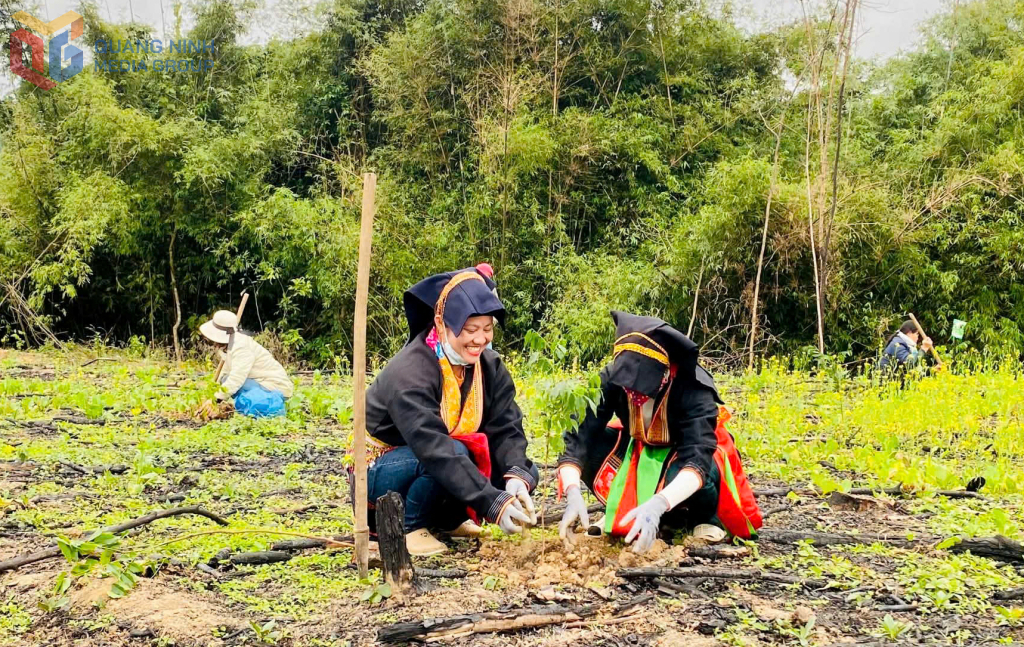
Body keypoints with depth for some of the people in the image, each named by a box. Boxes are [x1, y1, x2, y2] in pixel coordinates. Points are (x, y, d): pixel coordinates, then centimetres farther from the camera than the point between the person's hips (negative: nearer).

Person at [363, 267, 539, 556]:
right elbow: (436, 451, -39)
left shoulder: (489, 365, -8)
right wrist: (492, 504, -46)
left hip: (442, 457, 7)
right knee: (448, 457, -36)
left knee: (525, 474, -13)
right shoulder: (409, 373, -30)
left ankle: (447, 519, 8)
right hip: (380, 472, -6)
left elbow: (506, 429, -14)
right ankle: (409, 526, -11)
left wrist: (517, 477, -34)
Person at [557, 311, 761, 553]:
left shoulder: (692, 387, -34)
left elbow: (697, 460, -45)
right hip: (641, 451, 3)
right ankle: (629, 512, -3)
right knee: (590, 448, -26)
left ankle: (707, 517, -4)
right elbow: (578, 438, -31)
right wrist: (573, 495, -49)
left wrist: (656, 505, -62)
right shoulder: (611, 379, -26)